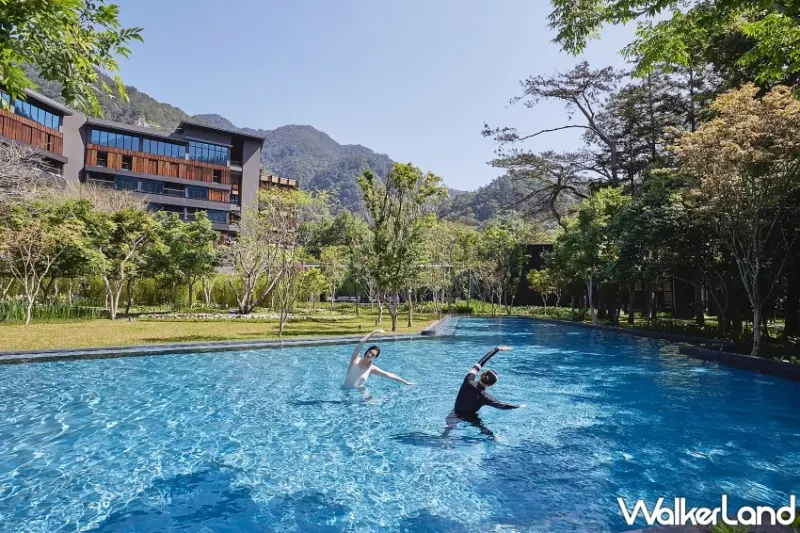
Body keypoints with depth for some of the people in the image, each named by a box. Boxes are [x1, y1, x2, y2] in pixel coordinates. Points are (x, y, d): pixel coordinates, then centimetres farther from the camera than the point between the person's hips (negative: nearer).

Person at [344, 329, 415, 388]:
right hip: (347, 389, 0)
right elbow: (361, 342, -23)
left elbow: (387, 374, -9)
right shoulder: (355, 359, -12)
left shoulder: (372, 368, -6)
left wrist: (404, 381, -13)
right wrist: (374, 332, -24)